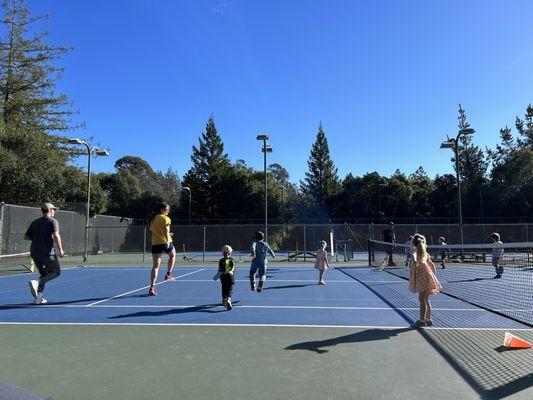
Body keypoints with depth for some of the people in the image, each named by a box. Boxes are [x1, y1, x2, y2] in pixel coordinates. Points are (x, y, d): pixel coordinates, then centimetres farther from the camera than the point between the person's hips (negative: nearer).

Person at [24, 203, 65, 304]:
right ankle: (36, 283, -16)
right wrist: (60, 249, -15)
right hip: (47, 252, -7)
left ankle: (38, 298, 12)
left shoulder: (34, 223, 15)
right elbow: (56, 235, -19)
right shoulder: (53, 221, -5)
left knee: (44, 274, 17)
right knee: (56, 272, 4)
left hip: (34, 252, 7)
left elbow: (26, 237, 15)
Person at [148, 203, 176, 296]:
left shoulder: (152, 219, 17)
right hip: (165, 242, -5)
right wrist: (167, 240, -30)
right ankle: (168, 274, 26)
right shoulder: (165, 218, -4)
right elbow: (166, 229, -19)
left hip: (155, 243, 5)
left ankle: (152, 287, -6)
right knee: (172, 255, 28)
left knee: (155, 266, 2)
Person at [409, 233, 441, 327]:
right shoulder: (425, 253, 15)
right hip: (428, 276, 8)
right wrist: (432, 276, 24)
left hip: (422, 278, -8)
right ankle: (428, 319, 23)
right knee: (425, 300, 16)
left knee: (422, 300, -3)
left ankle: (422, 320, 1)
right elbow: (432, 265, 18)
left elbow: (415, 262, -25)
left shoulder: (415, 251, -8)